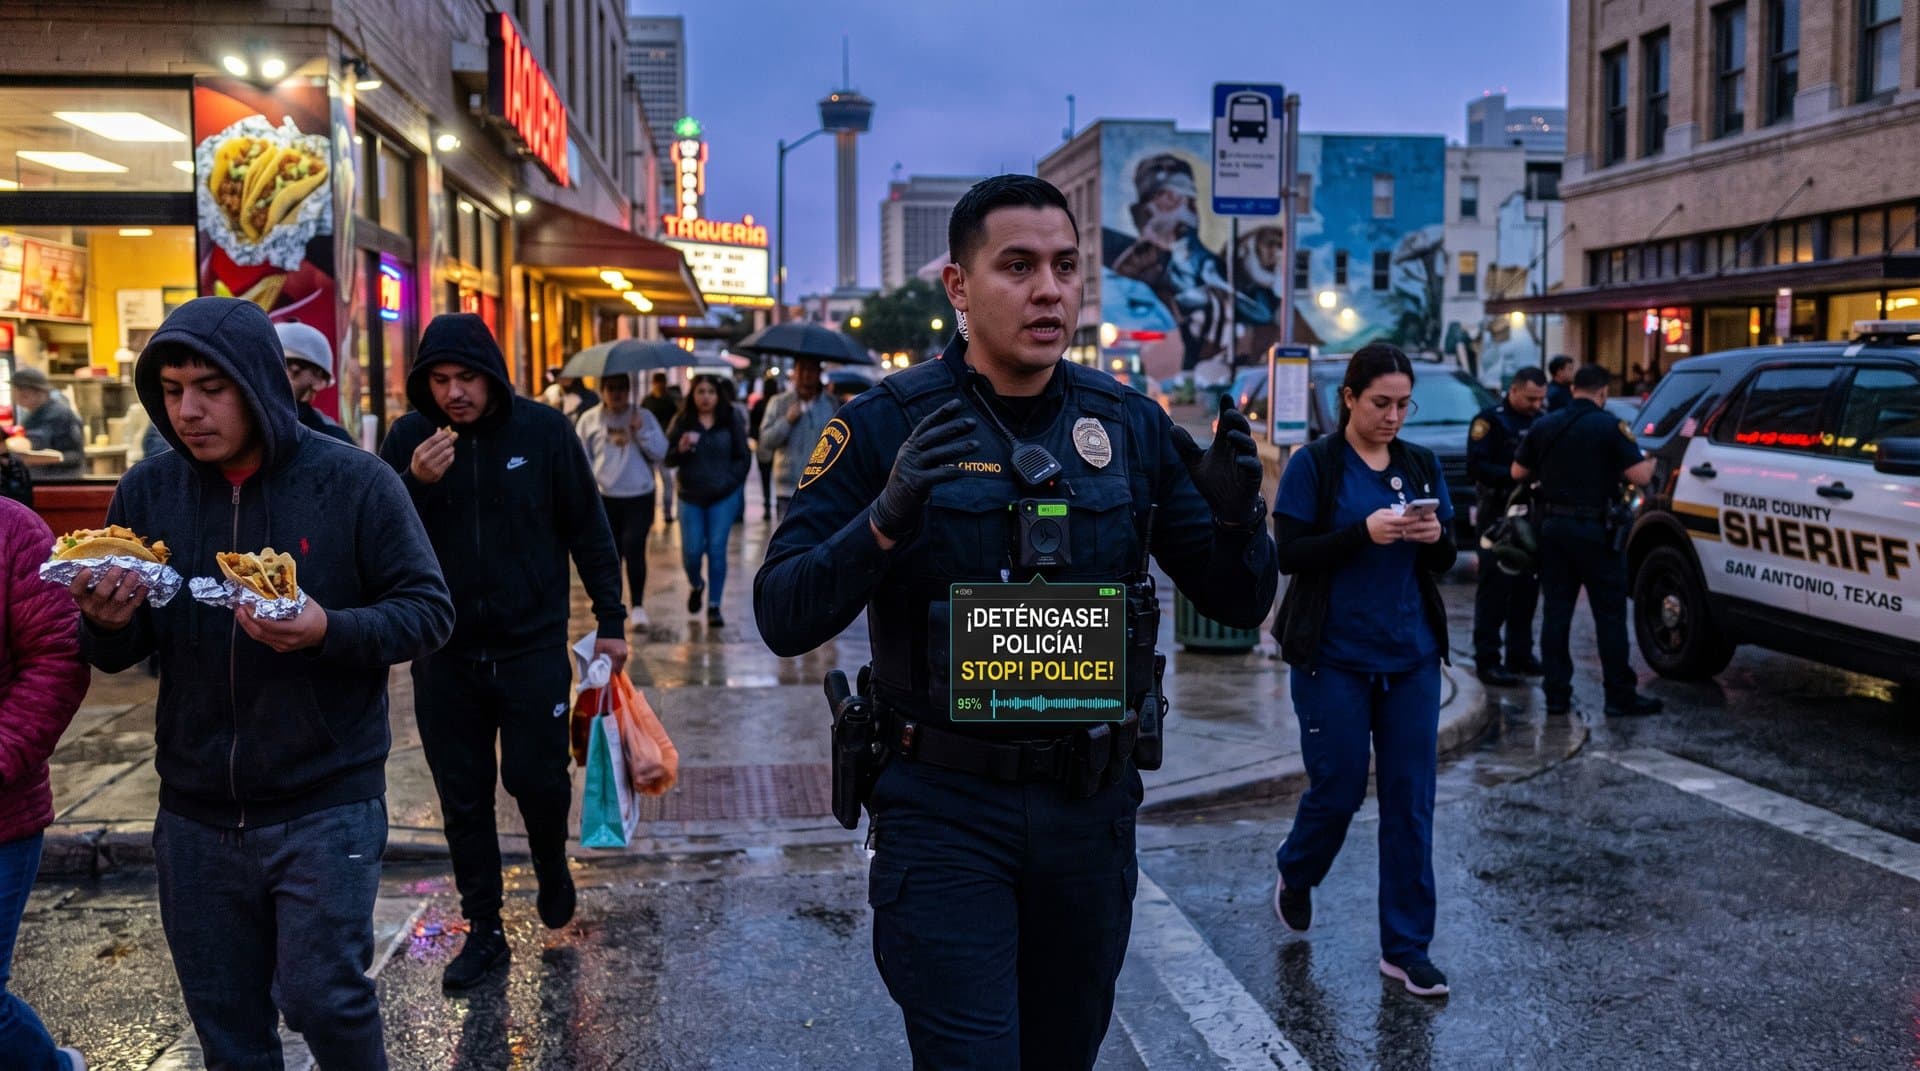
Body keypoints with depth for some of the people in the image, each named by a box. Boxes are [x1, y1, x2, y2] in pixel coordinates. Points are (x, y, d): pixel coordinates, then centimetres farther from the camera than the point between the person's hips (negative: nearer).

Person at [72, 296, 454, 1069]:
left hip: (324, 803, -4)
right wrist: (105, 624, -15)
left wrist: (329, 630, -27)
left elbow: (428, 611, -9)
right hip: (195, 815, 4)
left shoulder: (353, 483, -9)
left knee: (321, 999, -3)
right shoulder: (146, 492, 2)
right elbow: (114, 656, 8)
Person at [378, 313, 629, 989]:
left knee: (537, 778, -2)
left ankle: (552, 868, 31)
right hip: (445, 653, 2)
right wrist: (416, 484, -20)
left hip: (533, 646, -2)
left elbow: (589, 530, 1)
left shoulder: (544, 431, -5)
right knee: (463, 799, 8)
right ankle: (483, 931, 23)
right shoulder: (408, 440, -1)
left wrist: (610, 619, 0)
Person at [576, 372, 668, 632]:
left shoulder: (643, 417, 5)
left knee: (634, 548, -12)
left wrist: (641, 431, -13)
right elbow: (582, 458, 6)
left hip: (640, 496, -1)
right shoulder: (589, 420, 5)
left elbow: (660, 452, -1)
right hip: (604, 498, 1)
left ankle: (637, 605, -4)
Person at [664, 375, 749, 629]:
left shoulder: (731, 420, 1)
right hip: (691, 496, 1)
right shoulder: (682, 422, 2)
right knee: (691, 551, 1)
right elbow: (669, 460, -1)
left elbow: (742, 457, 5)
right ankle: (696, 585, 33)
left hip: (724, 496, -1)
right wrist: (681, 448, -20)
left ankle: (714, 606, 8)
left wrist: (730, 482, -6)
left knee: (716, 550, -2)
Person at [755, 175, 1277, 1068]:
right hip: (946, 809, -4)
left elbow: (1238, 605, 4)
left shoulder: (1128, 423, 2)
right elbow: (783, 618, -14)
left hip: (1091, 805, 4)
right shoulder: (886, 424, -9)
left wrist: (1236, 514, -18)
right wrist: (888, 517, -32)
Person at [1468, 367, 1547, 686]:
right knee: (1495, 589, -6)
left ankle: (1520, 655, 19)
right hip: (1498, 514, -7)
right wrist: (1515, 475, -24)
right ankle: (1487, 660, -3)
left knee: (1527, 587, 10)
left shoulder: (1540, 421, 15)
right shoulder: (1490, 420, -7)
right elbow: (1477, 466, -16)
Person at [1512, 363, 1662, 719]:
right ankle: (1621, 696, 4)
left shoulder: (1544, 426, 6)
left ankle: (1556, 693, 9)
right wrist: (1651, 462, 9)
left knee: (1556, 612, 8)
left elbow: (1518, 471, 12)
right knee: (1610, 614, 1)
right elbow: (1638, 475, -12)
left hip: (1553, 526, 4)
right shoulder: (1610, 426, -8)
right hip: (1596, 529, -4)